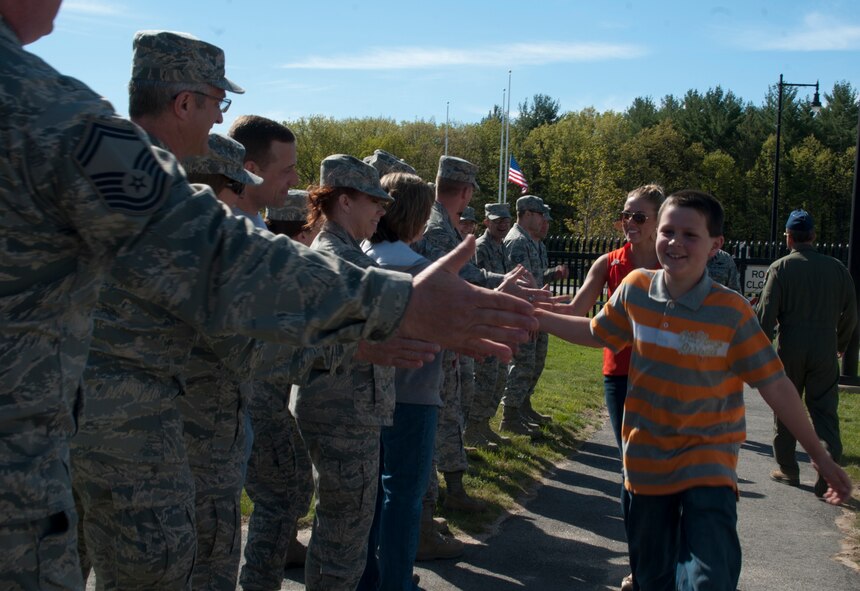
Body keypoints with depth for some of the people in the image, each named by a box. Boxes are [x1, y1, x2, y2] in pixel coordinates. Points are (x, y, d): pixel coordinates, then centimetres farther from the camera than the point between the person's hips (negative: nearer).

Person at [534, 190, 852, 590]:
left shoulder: (731, 311, -15)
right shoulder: (635, 289, -7)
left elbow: (774, 384, -10)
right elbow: (597, 334, 11)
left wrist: (819, 456, -5)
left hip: (707, 462, -3)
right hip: (645, 459, 3)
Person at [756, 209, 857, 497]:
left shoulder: (780, 268, -5)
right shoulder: (836, 268, 4)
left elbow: (766, 313, -9)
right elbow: (850, 313, 9)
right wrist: (840, 345, 23)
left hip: (789, 349, -1)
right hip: (825, 349, 2)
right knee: (825, 411, 4)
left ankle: (788, 470, 21)